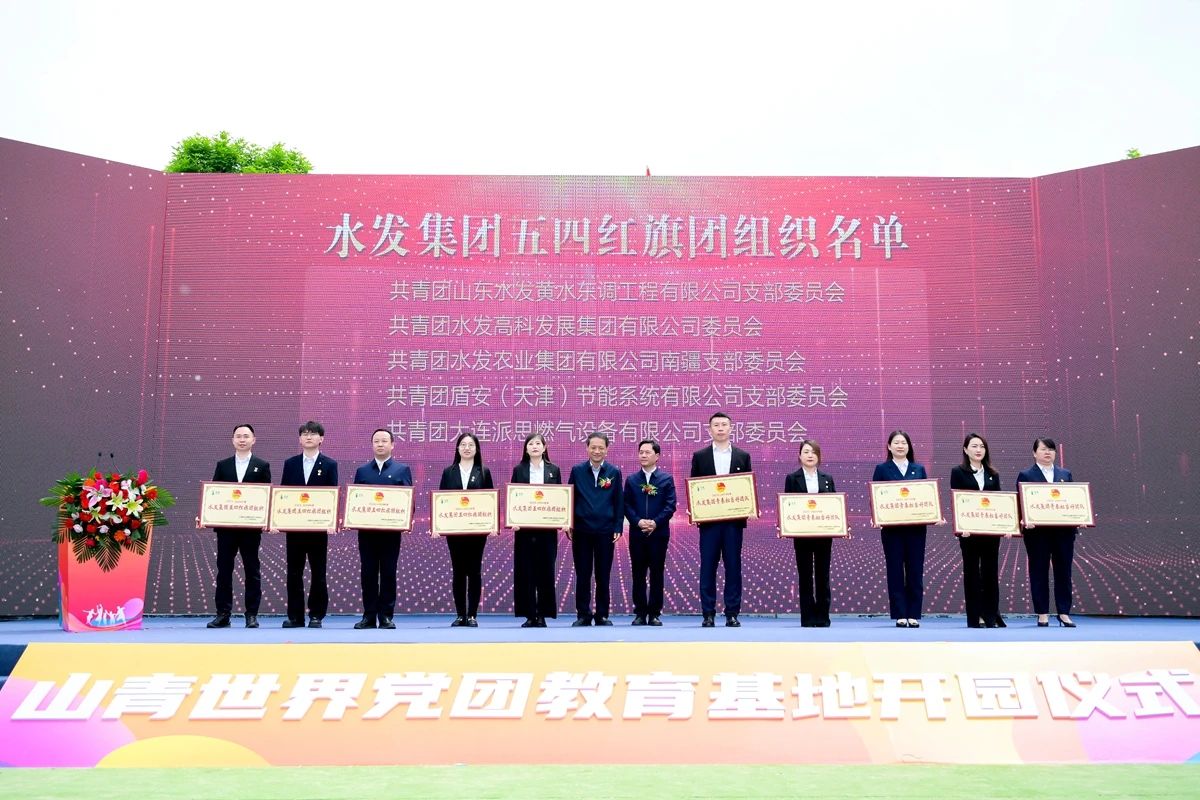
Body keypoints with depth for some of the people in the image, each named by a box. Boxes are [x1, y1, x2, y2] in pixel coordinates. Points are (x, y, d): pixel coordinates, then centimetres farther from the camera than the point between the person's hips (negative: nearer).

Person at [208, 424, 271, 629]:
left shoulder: (262, 466, 5)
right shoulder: (222, 465, 11)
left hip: (251, 526, -2)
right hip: (225, 525, 2)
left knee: (252, 570, 2)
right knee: (224, 570, 3)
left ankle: (252, 614, 8)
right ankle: (223, 614, 8)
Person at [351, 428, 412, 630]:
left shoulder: (402, 470, 7)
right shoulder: (362, 471, 13)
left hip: (391, 530, -2)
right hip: (366, 529, 2)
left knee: (388, 573, 2)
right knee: (368, 573, 3)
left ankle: (386, 616, 7)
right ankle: (369, 616, 9)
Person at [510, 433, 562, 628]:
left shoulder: (554, 470, 8)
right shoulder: (519, 470, 6)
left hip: (547, 527, 0)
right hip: (524, 527, 0)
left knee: (546, 571, 2)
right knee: (525, 571, 0)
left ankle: (542, 615, 9)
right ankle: (529, 615, 6)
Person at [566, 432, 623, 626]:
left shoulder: (614, 473, 3)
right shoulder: (577, 471, 3)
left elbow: (618, 503, 4)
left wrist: (618, 528, -2)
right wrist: (568, 525, 0)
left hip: (605, 531, 0)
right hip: (582, 530, 0)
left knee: (603, 575, 6)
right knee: (582, 575, 4)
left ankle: (602, 615, 15)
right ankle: (583, 615, 13)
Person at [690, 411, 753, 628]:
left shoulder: (743, 456, 8)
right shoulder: (699, 456, 7)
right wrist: (694, 511, -8)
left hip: (734, 520, 1)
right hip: (708, 519, 0)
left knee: (733, 567, 2)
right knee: (707, 568, 1)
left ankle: (732, 614, 9)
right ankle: (708, 614, 6)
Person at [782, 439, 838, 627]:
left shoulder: (827, 479, 10)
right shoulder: (792, 478, 3)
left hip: (824, 534, 2)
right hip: (802, 534, -2)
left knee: (823, 576, 4)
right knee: (805, 577, 2)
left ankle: (823, 617, 10)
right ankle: (808, 618, 6)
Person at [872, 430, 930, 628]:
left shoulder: (919, 469, 12)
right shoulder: (882, 469, 5)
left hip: (916, 527, 2)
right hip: (892, 527, -2)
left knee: (915, 571, 2)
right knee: (895, 571, 1)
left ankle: (914, 615, 9)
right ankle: (900, 615, 7)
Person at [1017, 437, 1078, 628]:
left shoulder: (1066, 474, 14)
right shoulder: (1026, 475, 3)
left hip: (1063, 530, 3)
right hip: (1038, 531, -3)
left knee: (1063, 571, 4)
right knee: (1039, 572, 2)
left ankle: (1064, 613, 11)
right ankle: (1042, 614, 8)